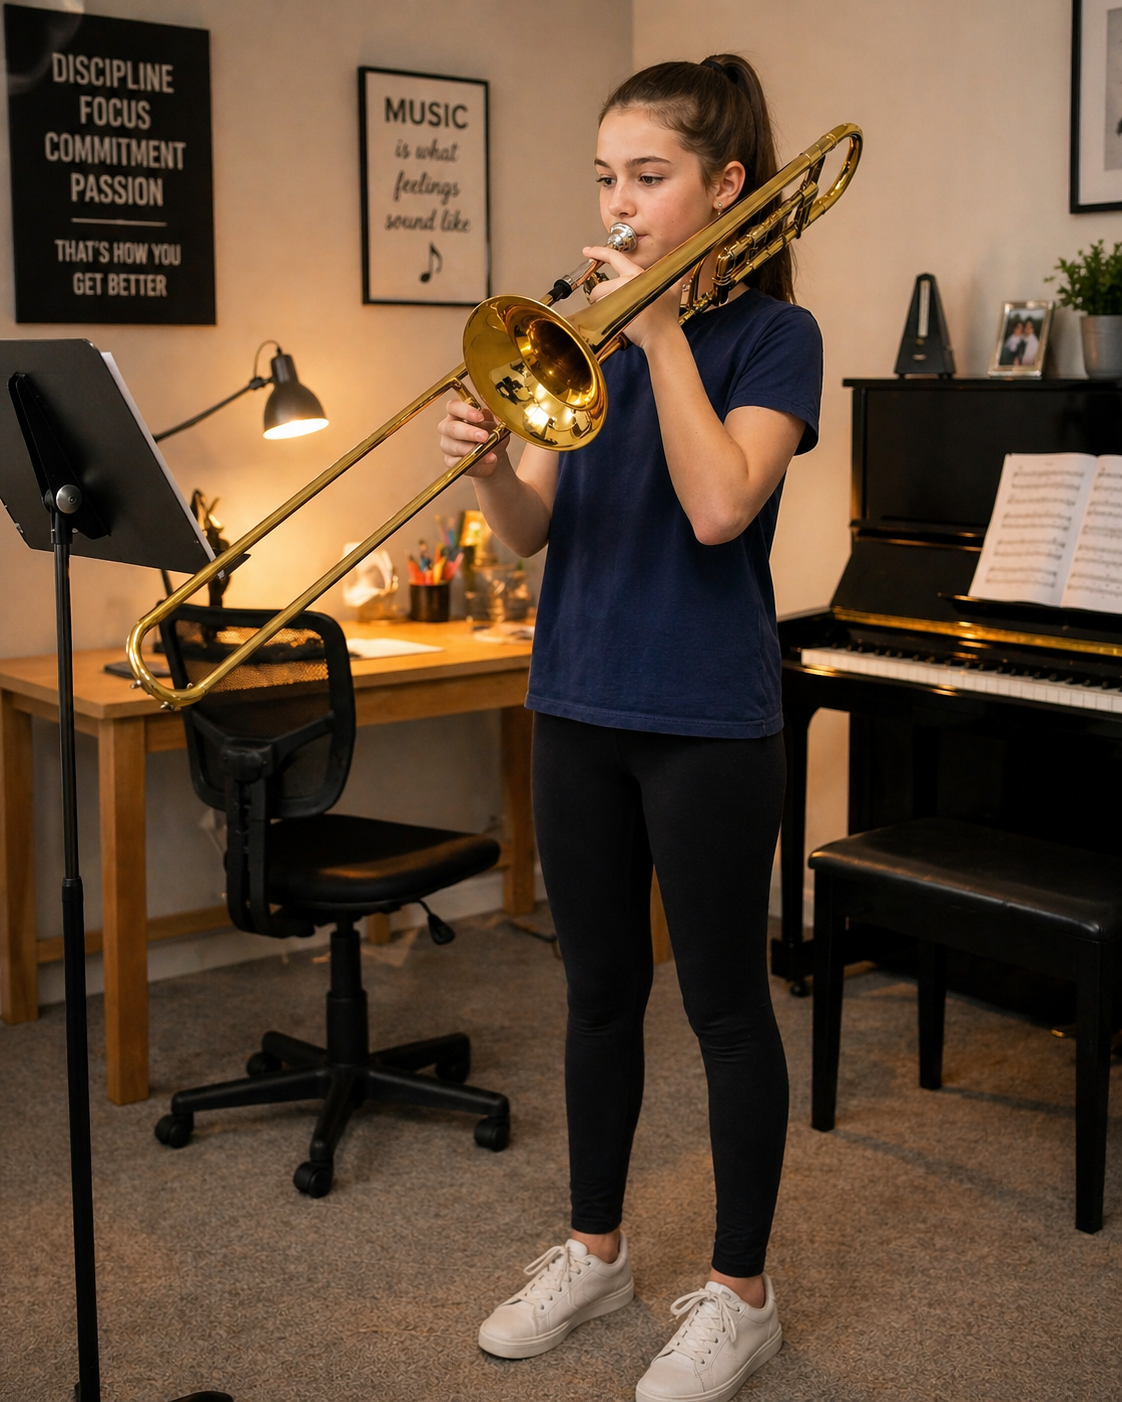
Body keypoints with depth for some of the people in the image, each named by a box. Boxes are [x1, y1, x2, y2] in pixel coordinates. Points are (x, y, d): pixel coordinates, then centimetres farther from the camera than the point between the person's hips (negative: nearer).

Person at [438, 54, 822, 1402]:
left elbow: (718, 506, -22)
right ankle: (595, 1250, 33)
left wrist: (662, 333, -16)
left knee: (725, 1002, 5)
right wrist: (487, 467, -19)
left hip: (709, 719, -5)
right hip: (579, 705, 6)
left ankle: (739, 1293, 20)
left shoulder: (771, 333, -5)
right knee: (599, 989, 16)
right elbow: (536, 529, 2)